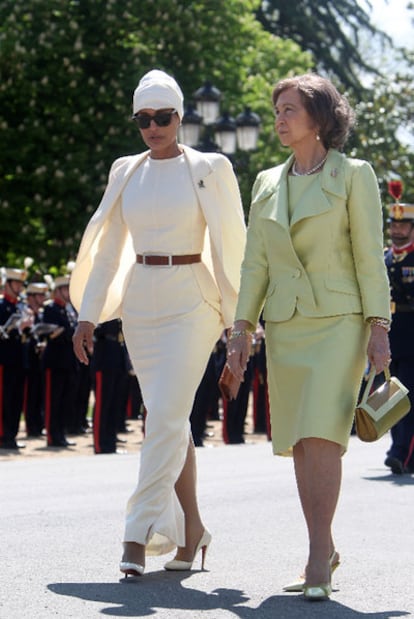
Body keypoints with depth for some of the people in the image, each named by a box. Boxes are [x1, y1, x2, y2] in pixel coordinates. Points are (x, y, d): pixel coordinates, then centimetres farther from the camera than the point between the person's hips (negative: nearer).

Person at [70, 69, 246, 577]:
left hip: (191, 301, -4)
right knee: (168, 420, 8)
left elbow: (232, 246, 0)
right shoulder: (125, 172, 10)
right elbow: (107, 250, 12)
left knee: (166, 417, -13)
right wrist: (88, 315, 7)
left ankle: (140, 534, -12)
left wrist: (237, 319, -3)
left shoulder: (210, 169, -1)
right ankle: (191, 529, 18)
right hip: (140, 302, 4)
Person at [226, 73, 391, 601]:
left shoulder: (354, 175, 0)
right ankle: (324, 552, 17)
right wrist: (241, 329, 6)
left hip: (339, 323, -5)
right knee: (299, 443, 5)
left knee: (320, 435, -16)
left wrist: (379, 327, -10)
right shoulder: (267, 183, 13)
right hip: (285, 326, 5)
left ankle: (318, 557, -12)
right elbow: (255, 264, 13)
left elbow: (369, 256, -4)